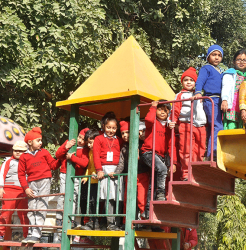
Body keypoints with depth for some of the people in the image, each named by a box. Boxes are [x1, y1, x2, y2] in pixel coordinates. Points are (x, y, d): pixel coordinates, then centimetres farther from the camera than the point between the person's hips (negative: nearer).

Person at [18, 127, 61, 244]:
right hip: (32, 183, 1)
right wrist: (26, 188, -2)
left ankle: (36, 235, -10)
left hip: (44, 181, -1)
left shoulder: (44, 152, 8)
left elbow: (53, 165, 9)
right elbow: (21, 174, 6)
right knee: (31, 209, 4)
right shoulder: (24, 156, 6)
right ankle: (31, 233, 11)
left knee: (41, 208, -8)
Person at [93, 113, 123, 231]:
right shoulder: (99, 139, 11)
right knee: (109, 197, -9)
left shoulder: (119, 140, 19)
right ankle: (110, 223, -7)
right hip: (105, 169, -2)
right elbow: (96, 155, 3)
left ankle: (116, 222, 1)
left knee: (117, 197, -4)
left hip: (117, 169, 3)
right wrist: (99, 170, -6)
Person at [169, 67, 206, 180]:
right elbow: (175, 110, 3)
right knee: (186, 151, -10)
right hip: (186, 125, -4)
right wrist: (172, 122, -11)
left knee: (200, 151, 1)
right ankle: (186, 174, -8)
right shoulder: (180, 95, 11)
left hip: (200, 125, 4)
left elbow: (204, 109, 31)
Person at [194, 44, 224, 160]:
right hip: (210, 100, -8)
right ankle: (212, 152, -20)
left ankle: (210, 154, 10)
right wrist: (198, 92, -30)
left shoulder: (219, 71, 23)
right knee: (217, 127, -17)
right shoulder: (206, 68, 0)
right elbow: (200, 81, -13)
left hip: (218, 101, 8)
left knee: (212, 128, 8)